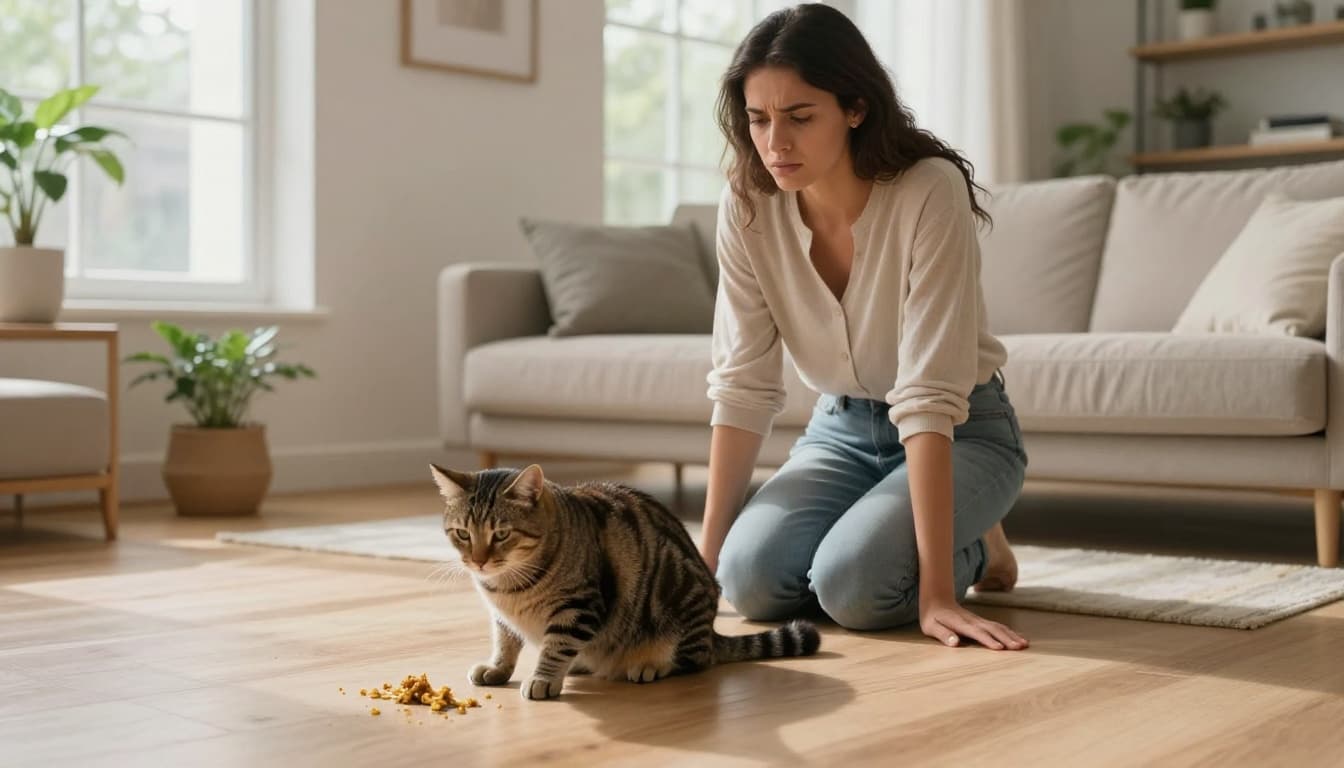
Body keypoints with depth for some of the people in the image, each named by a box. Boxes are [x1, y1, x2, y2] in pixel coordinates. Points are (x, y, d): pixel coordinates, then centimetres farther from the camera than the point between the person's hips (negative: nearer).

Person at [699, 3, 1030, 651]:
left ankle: (973, 547, 5)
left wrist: (936, 590, -35)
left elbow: (928, 396, -32)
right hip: (841, 428, 5)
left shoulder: (929, 192, -27)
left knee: (854, 584, -30)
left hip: (961, 432, -4)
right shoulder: (748, 205, -13)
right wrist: (706, 556, -13)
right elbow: (742, 387, -11)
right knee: (752, 579, -21)